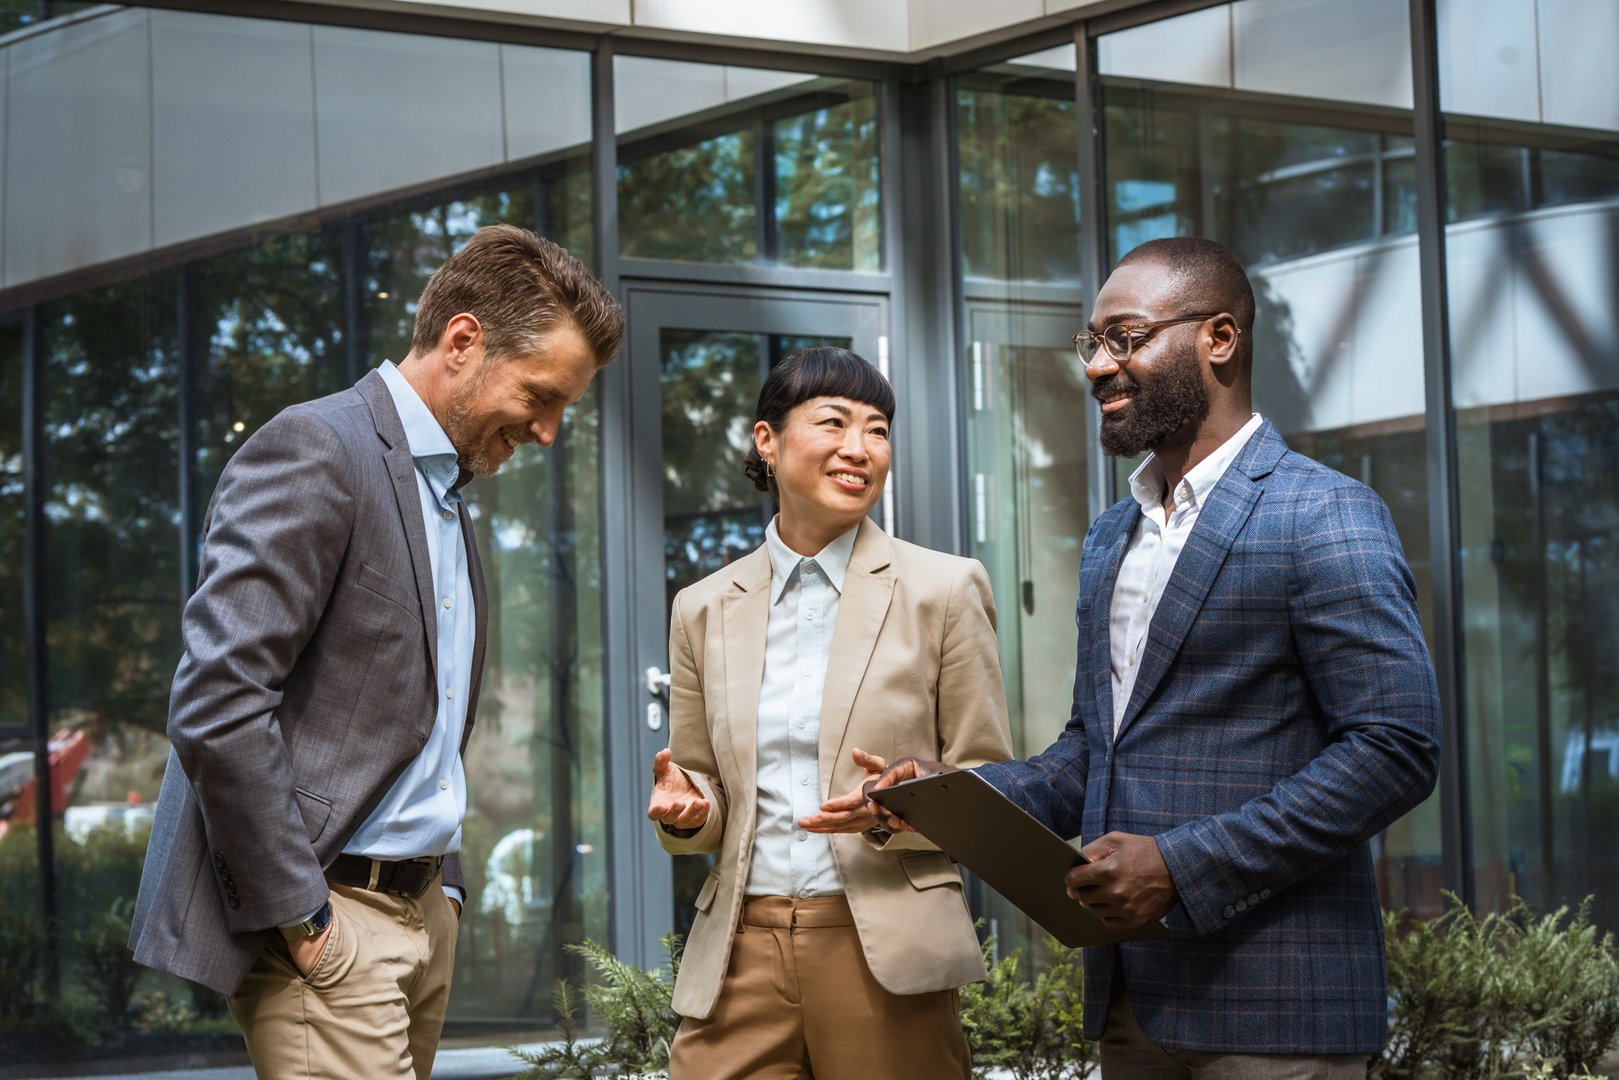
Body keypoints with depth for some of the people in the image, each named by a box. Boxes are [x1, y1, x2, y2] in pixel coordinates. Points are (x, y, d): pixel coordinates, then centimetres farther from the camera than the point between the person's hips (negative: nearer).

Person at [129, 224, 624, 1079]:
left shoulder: (445, 492, 19)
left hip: (420, 906, 9)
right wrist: (299, 919, -17)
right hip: (321, 917, -9)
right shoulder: (311, 454, -11)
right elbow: (216, 705, -19)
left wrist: (440, 893, 14)